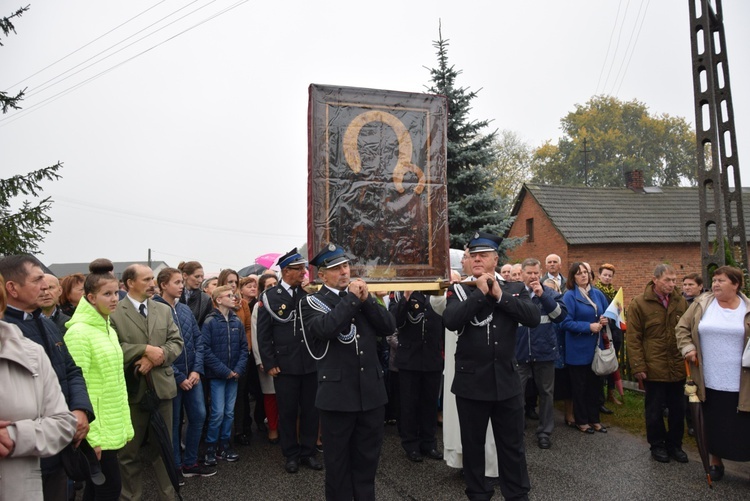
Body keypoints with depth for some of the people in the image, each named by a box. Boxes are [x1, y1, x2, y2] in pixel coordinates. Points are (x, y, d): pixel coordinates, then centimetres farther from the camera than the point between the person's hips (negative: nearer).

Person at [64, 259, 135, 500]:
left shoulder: (108, 330, 11)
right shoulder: (79, 332, -15)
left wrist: (125, 424, 13)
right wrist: (92, 434, -18)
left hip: (112, 426, 8)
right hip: (96, 430, -8)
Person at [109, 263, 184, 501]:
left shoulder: (164, 310, 9)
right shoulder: (113, 312, -6)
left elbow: (177, 342, 3)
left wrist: (158, 356, -14)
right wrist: (145, 350, -20)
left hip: (162, 386, 4)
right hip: (131, 390, -4)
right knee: (130, 451, 12)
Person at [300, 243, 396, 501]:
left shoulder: (363, 295, 9)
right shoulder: (311, 302, -4)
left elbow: (389, 327, -1)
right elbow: (325, 329, -24)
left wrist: (366, 299, -11)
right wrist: (350, 297, -18)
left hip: (371, 390, 4)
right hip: (338, 393, -4)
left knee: (368, 455, 17)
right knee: (338, 458, 12)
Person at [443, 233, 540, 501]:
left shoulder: (514, 288, 4)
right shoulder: (459, 289, -2)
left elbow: (534, 317, -11)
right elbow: (450, 321, -19)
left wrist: (500, 295, -16)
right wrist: (480, 293, -18)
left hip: (506, 380, 1)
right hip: (471, 381, -1)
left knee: (512, 445, 14)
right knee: (473, 444, 13)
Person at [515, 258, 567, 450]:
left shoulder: (551, 293, 2)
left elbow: (561, 315, -12)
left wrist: (543, 295, -17)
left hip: (545, 352, 1)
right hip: (519, 352, -1)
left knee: (546, 393, 11)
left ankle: (544, 432, 25)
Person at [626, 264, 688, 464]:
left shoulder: (681, 302, 2)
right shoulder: (639, 303, -9)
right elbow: (633, 338, -10)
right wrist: (638, 367, -13)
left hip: (678, 368, 4)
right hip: (653, 369, -3)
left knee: (678, 409, 15)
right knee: (655, 410, 10)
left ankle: (674, 444, 32)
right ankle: (657, 445, 28)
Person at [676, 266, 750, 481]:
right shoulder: (702, 304, 2)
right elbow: (682, 328, 8)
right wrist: (688, 348, -5)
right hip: (710, 381, 1)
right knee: (714, 425, 14)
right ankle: (716, 461, 30)